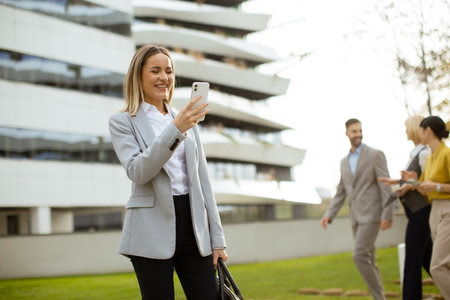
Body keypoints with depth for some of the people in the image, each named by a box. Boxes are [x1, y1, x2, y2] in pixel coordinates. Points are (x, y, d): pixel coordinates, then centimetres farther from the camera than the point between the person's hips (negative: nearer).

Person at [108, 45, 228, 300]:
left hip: (193, 224, 4)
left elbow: (202, 178, 14)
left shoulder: (186, 120, 16)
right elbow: (137, 171, -14)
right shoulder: (122, 122, 3)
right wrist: (175, 130, -25)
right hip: (153, 230, -4)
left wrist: (217, 238, 8)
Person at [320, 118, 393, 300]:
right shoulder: (345, 162, 17)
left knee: (359, 256, -17)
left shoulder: (376, 155, -4)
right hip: (356, 217, 7)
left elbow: (386, 186, -10)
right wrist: (329, 215, 4)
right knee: (367, 260, 7)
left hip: (372, 214, -7)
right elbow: (341, 193, 17)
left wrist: (387, 215, -18)